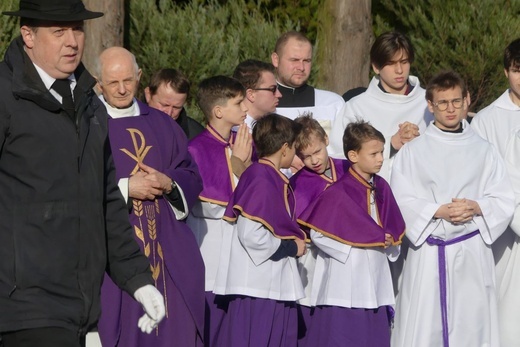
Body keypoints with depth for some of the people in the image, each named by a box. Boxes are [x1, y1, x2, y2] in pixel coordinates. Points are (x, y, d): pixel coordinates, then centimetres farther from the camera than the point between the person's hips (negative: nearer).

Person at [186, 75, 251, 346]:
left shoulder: (244, 144, 9)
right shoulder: (197, 149, -10)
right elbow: (208, 206, -15)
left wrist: (247, 163, -5)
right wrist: (236, 162, -13)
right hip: (213, 259, -6)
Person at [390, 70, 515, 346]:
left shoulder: (483, 150, 9)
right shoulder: (412, 152, 4)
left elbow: (504, 201, 6)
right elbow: (401, 203, -3)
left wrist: (476, 208, -13)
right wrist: (438, 211, -17)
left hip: (472, 253, 1)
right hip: (428, 252, -1)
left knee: (471, 324, 2)